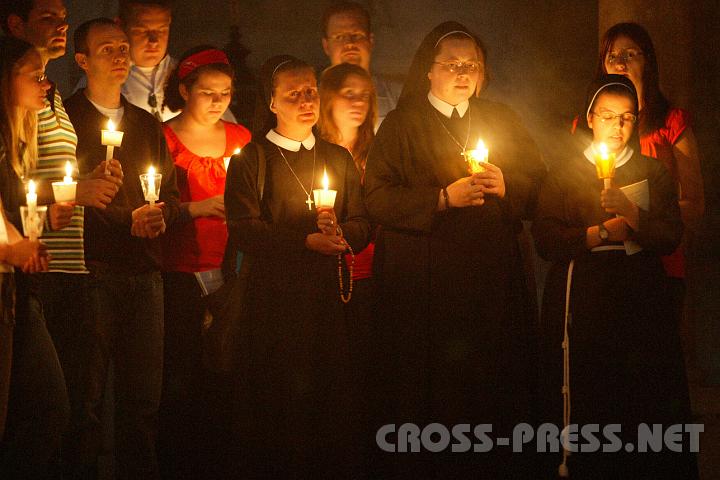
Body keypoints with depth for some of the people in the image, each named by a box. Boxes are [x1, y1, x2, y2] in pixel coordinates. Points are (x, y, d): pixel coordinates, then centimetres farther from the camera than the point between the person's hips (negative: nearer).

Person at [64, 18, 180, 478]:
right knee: (85, 397, -6)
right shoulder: (67, 120, 1)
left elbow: (172, 194, 19)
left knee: (144, 397, 5)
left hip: (144, 273, 5)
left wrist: (161, 214, -3)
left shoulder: (147, 125, 19)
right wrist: (127, 221, -10)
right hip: (91, 272, -5)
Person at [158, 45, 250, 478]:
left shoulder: (240, 137, 12)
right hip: (180, 275, -3)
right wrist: (197, 208, -15)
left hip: (231, 269, 4)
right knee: (181, 377, -4)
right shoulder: (163, 138, -1)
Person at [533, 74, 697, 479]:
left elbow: (671, 237, -2)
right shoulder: (566, 172, 8)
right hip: (582, 302, -1)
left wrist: (630, 212, -17)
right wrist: (601, 233, -12)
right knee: (586, 402, -5)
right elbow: (546, 239, -5)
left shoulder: (654, 174, 12)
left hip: (640, 300, 1)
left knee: (644, 398, -5)